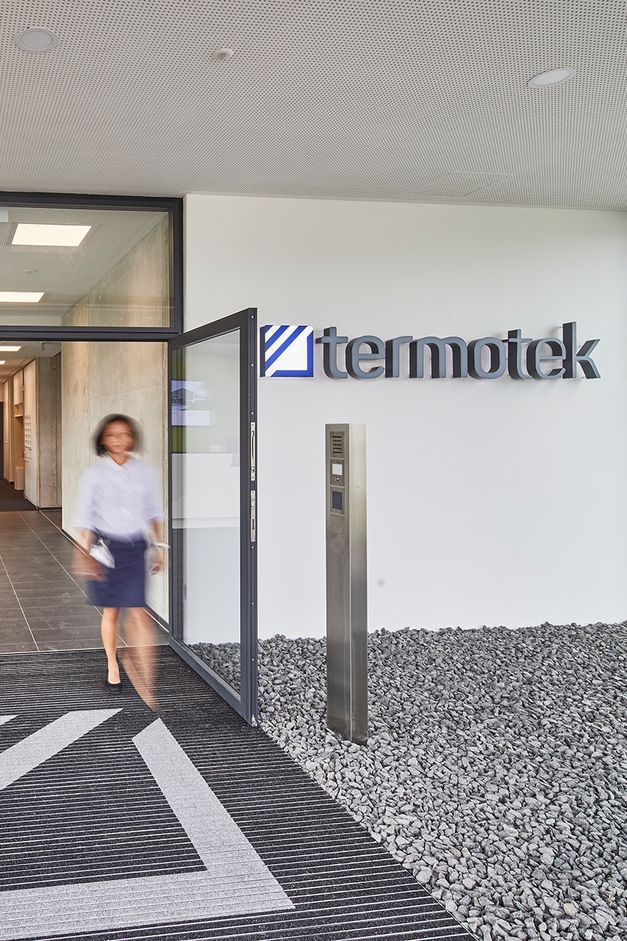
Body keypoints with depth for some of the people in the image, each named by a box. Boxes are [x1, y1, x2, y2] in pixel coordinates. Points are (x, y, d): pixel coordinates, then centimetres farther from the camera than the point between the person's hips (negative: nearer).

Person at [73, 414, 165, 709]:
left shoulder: (145, 472, 0)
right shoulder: (95, 473, -5)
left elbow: (153, 511, 10)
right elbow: (84, 516, -3)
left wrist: (158, 546, 8)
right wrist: (85, 553, -8)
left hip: (134, 547, 1)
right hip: (106, 546, -1)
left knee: (139, 612, -6)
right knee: (111, 611, 11)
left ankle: (146, 679, 1)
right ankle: (112, 667, 31)